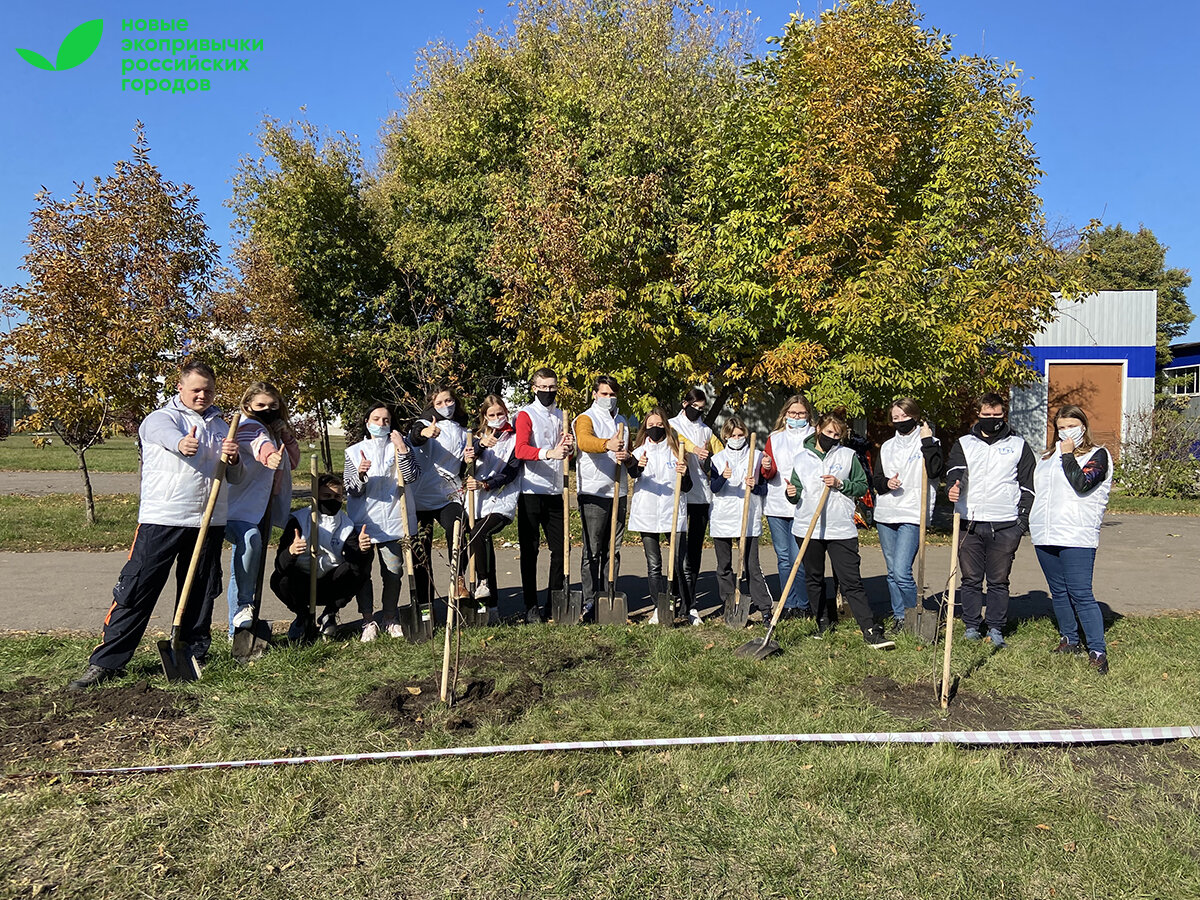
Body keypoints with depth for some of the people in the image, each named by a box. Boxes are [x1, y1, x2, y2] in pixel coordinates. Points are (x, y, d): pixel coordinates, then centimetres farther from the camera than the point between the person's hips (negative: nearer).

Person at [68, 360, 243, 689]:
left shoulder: (221, 426, 18)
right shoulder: (160, 418, 3)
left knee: (200, 593, 10)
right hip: (161, 519, -4)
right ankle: (105, 662, 5)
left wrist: (234, 460, -5)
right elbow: (167, 433, -24)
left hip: (209, 522, 4)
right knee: (135, 590, -4)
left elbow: (235, 478, 18)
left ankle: (194, 655, 22)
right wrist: (181, 444, -48)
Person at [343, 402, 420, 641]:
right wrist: (361, 474, -20)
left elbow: (412, 477, -4)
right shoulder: (354, 451, 8)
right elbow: (352, 490, 0)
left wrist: (402, 450, -13)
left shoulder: (399, 446, 9)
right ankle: (368, 621, 11)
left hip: (392, 520, 0)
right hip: (363, 520, 0)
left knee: (393, 572, 2)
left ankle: (390, 619, 18)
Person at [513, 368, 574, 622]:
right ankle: (531, 606, 8)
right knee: (529, 550, 1)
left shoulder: (560, 415, 17)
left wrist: (568, 445, -1)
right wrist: (548, 453, -35)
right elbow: (520, 450, -19)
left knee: (560, 547, 7)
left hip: (555, 491, 6)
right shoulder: (526, 414, -3)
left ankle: (555, 601, 21)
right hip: (531, 491, -6)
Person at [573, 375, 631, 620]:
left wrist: (626, 456, -1)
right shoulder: (586, 418, -2)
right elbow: (584, 441, -24)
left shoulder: (622, 421, 20)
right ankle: (589, 601, -1)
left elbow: (628, 451, 25)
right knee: (593, 550, -6)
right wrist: (607, 445, -45)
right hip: (593, 492, -6)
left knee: (614, 548, 10)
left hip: (618, 491, 6)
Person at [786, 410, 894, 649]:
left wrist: (841, 484, -10)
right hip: (808, 528, 3)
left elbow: (862, 486, 6)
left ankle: (871, 630, -3)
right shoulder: (801, 459, 9)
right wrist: (793, 493, -10)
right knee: (814, 579, 12)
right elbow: (797, 493, 12)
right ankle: (824, 622, 27)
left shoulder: (848, 456, 6)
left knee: (851, 582, -6)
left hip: (842, 529, -2)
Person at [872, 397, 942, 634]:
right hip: (885, 515, 6)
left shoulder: (929, 443, 1)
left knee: (901, 572, -14)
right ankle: (899, 616, 22)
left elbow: (935, 472, -16)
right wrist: (886, 483, -6)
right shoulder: (887, 446, 15)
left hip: (913, 516, -5)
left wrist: (927, 442, -14)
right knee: (892, 572, 11)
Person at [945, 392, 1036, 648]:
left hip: (1005, 525, 0)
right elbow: (955, 469, -7)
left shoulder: (1018, 445, 10)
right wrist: (953, 486, -30)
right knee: (970, 579, 5)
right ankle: (971, 626, 17)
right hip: (969, 522, 1)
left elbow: (1027, 485, 9)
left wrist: (1024, 519, 1)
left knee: (999, 580, 5)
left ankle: (996, 629, 16)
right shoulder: (963, 443, 11)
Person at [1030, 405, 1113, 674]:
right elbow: (1034, 490, 26)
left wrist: (1068, 455, -9)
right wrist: (1027, 520, 20)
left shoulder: (1097, 455, 0)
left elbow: (1081, 484, -17)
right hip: (1045, 536, 7)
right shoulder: (1048, 457, 19)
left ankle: (1098, 652, -6)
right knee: (1058, 592, 14)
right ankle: (1069, 640, 27)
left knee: (1081, 595, -10)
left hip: (1077, 537, -6)